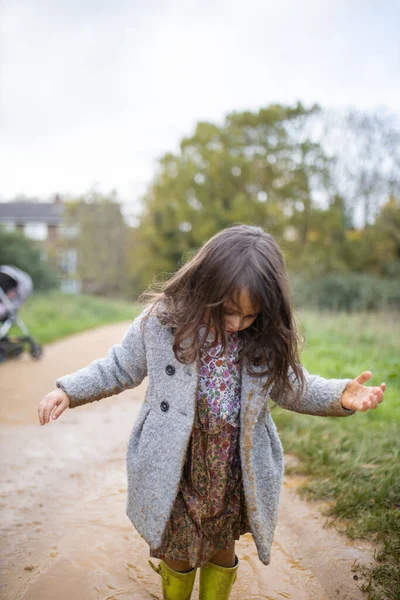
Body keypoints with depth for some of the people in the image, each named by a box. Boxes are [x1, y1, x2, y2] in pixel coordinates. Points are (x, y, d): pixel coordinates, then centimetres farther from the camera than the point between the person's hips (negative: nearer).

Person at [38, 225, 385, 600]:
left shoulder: (266, 341, -12)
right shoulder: (161, 320, -16)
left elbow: (291, 388, 1)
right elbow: (120, 369, -2)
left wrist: (340, 396, -16)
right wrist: (69, 391, -10)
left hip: (235, 479, 2)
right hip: (174, 474, -1)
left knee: (222, 553, 23)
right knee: (178, 556, 19)